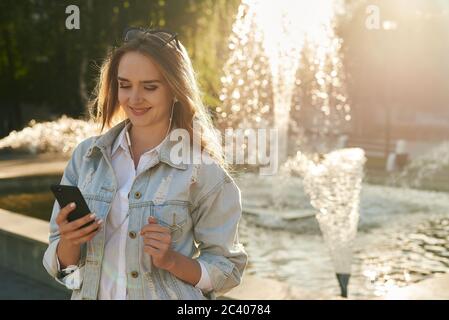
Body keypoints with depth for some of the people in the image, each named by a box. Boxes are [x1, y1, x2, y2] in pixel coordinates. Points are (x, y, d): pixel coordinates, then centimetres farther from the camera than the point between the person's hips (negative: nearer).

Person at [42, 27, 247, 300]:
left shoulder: (204, 172, -15)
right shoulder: (86, 156, -5)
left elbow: (227, 271, -7)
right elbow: (63, 265, 1)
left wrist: (171, 260, -23)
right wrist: (69, 243, -19)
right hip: (92, 293, 3)